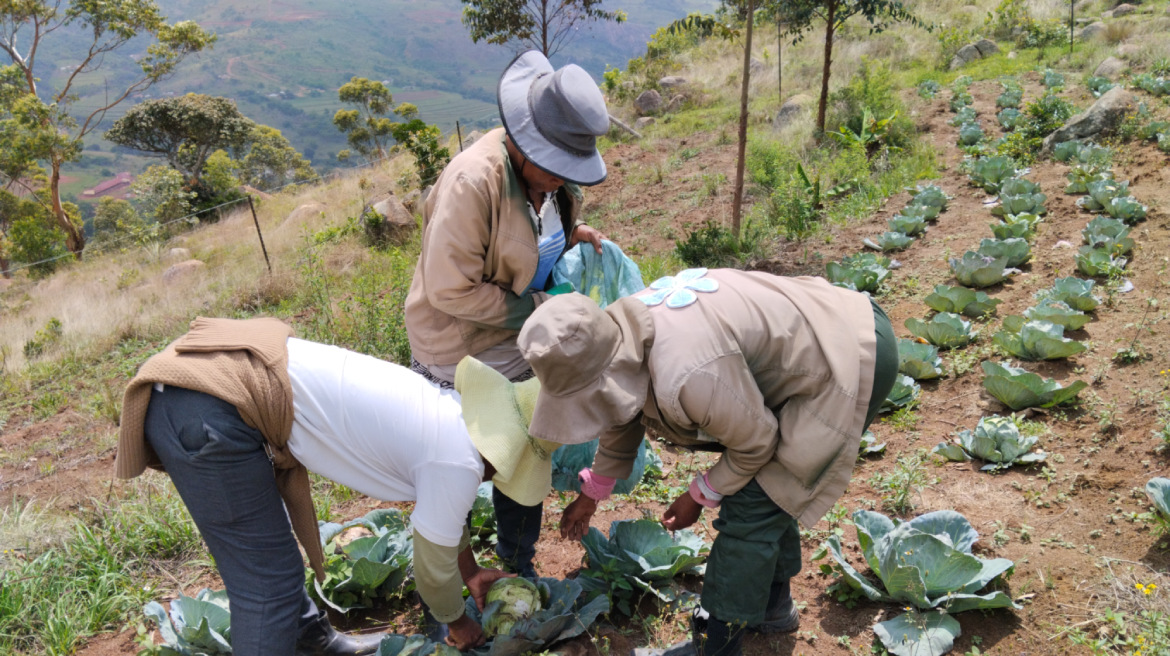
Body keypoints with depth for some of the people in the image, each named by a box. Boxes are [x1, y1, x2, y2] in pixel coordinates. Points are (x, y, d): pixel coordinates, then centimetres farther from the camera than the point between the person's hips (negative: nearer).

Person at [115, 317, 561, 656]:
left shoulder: (447, 409, 16)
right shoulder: (459, 464, -9)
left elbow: (440, 508, 34)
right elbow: (432, 565, 6)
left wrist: (471, 573, 45)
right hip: (207, 415, -10)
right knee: (269, 584, 1)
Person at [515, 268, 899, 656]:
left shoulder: (687, 376, -37)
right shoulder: (623, 331, -6)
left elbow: (755, 442, -18)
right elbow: (624, 412, 14)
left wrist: (699, 496, -2)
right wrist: (591, 493, 28)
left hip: (854, 362, -9)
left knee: (750, 510, -7)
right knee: (768, 483, 21)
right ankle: (772, 604, 41)